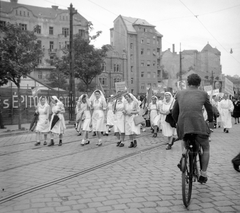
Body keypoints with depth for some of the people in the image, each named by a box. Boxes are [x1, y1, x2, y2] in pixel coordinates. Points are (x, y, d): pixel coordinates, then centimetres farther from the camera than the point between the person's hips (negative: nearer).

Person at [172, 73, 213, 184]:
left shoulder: (179, 94, 13)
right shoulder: (203, 94, 9)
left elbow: (174, 113, 18)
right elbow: (210, 111, 20)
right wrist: (210, 121, 40)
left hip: (182, 127, 2)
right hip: (199, 127, -2)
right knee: (206, 148, 22)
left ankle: (184, 155, 12)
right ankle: (203, 174, 21)